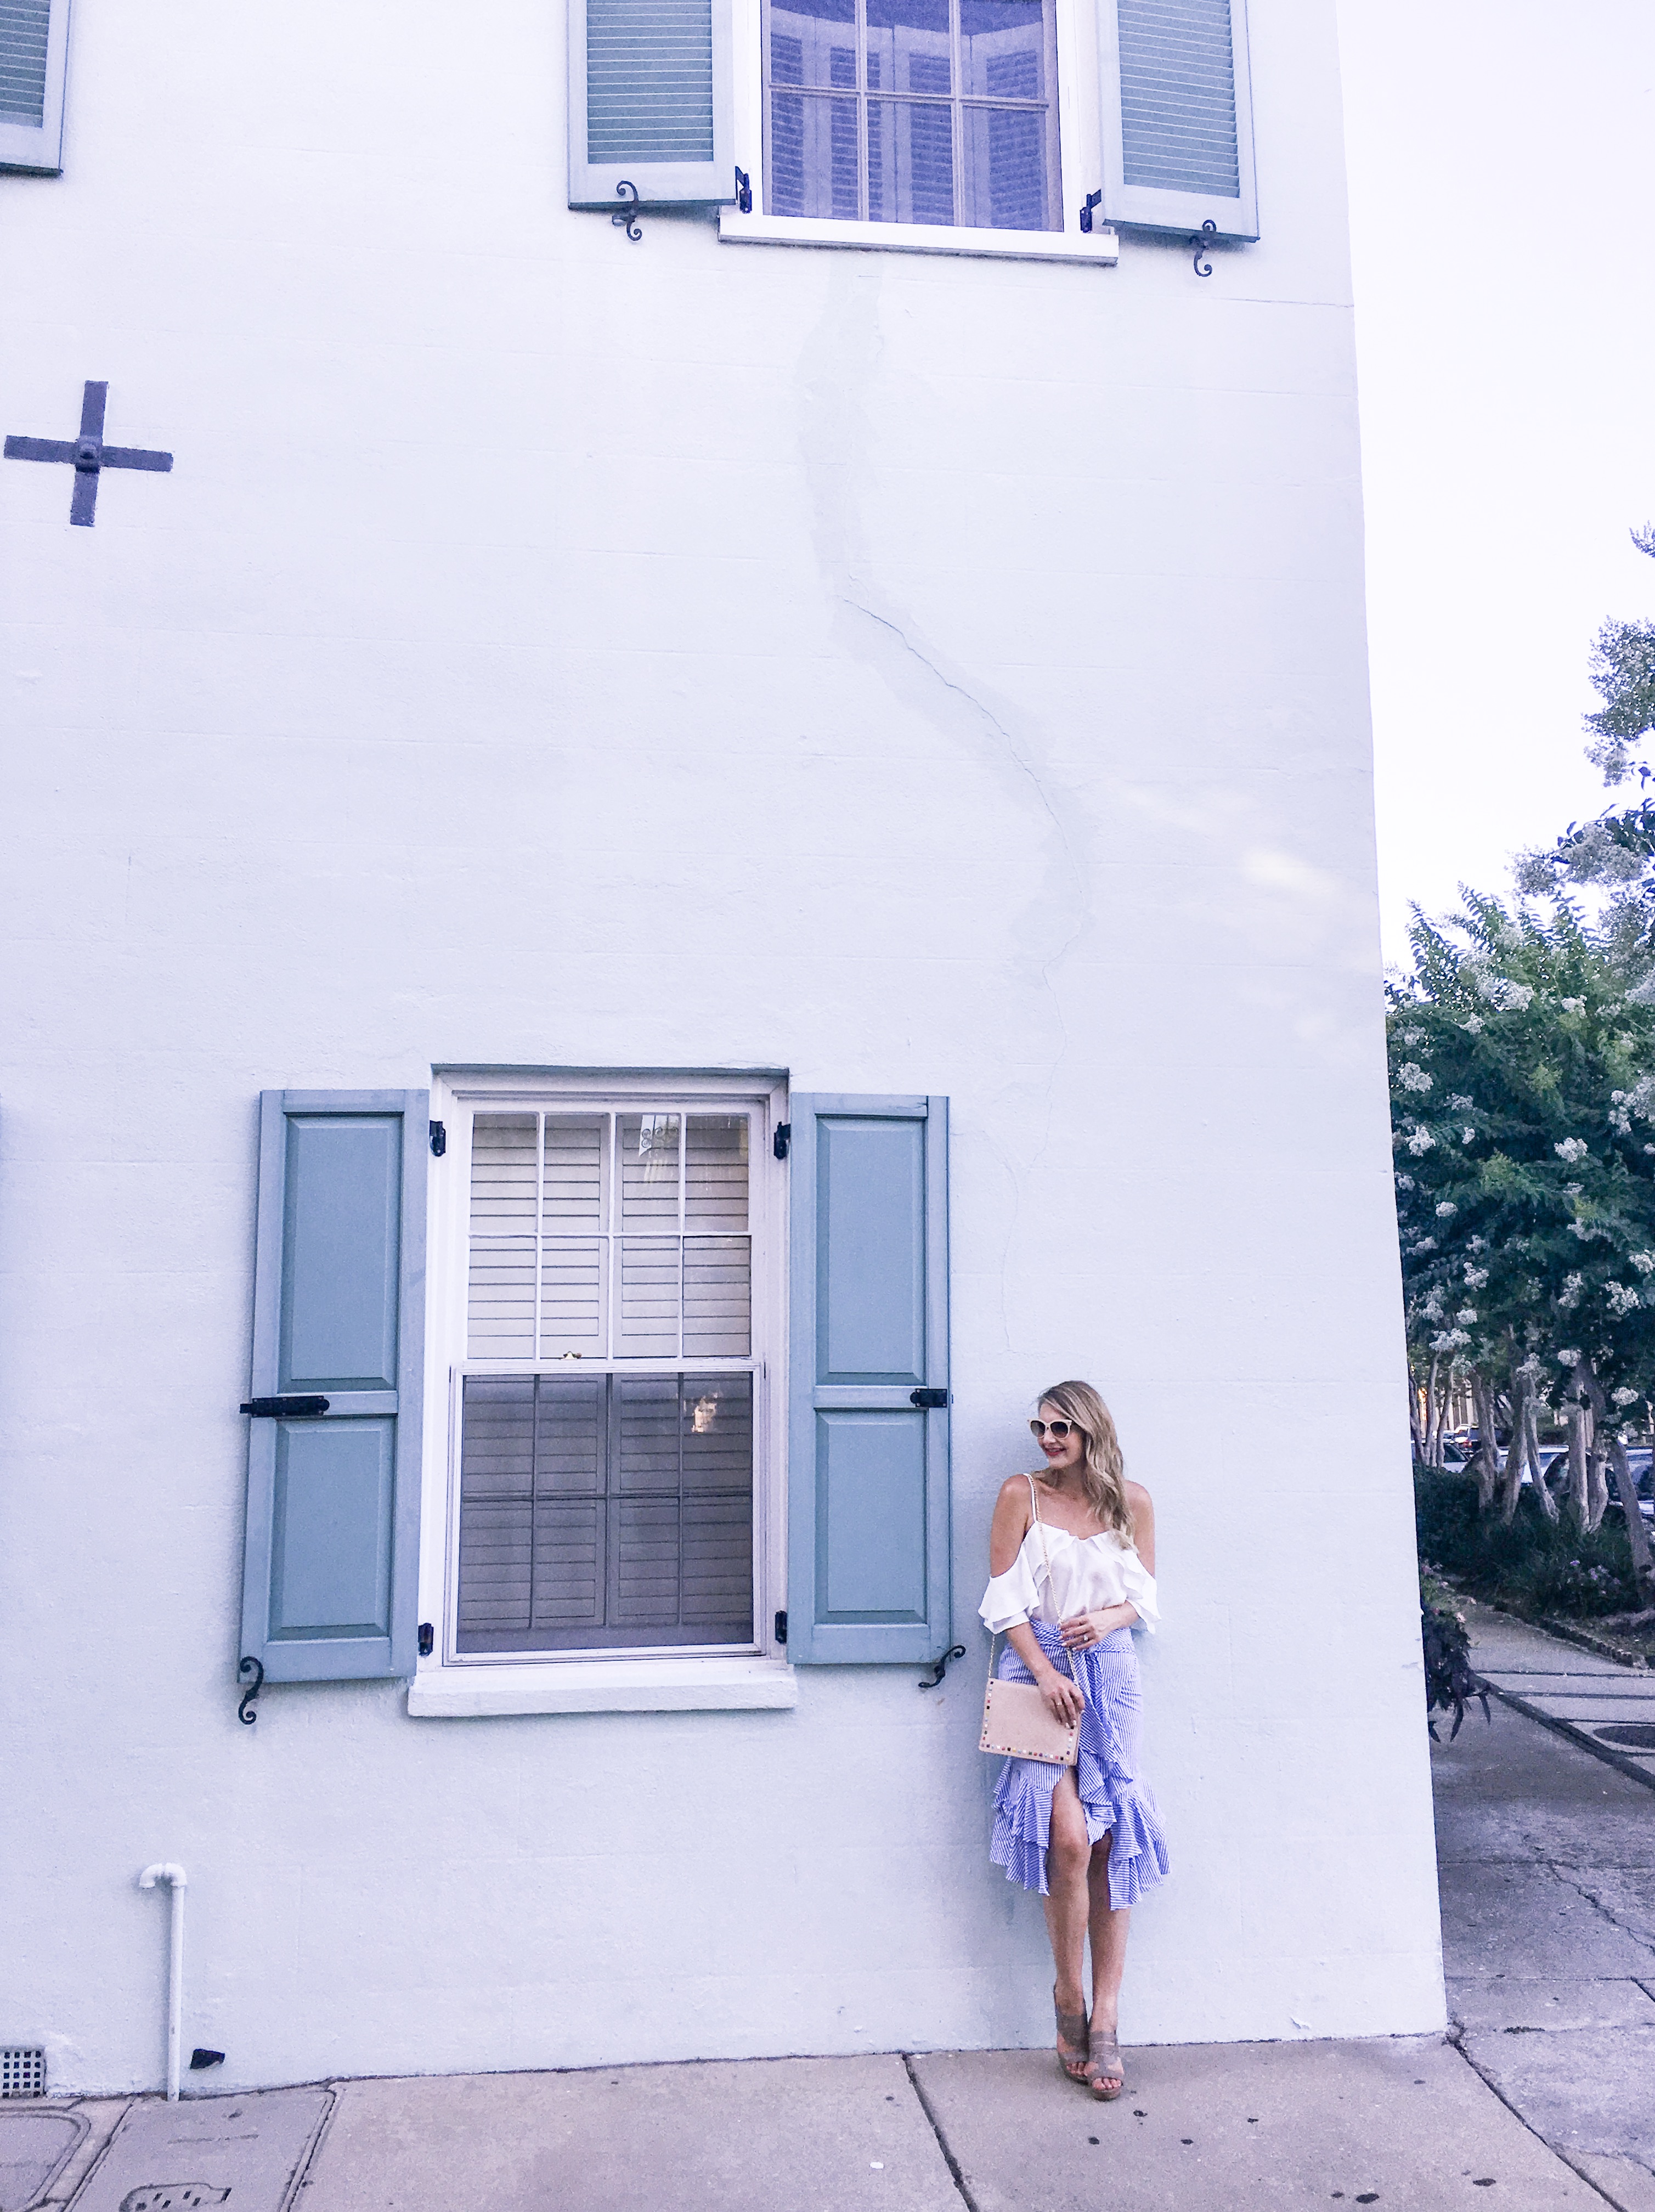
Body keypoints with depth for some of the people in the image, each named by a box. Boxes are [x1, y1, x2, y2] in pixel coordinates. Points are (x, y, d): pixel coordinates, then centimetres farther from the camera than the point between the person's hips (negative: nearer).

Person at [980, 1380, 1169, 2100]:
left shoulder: (1132, 1501, 8)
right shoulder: (1020, 1495, 2)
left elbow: (1144, 1595, 13)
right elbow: (1005, 1601, 0)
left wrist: (1108, 1618, -8)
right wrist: (1046, 1673, -11)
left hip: (1108, 1672, 2)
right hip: (1038, 1666, -2)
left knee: (1110, 1842, -1)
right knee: (1067, 1836, -14)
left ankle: (1105, 2021, 7)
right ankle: (1069, 1999, 7)